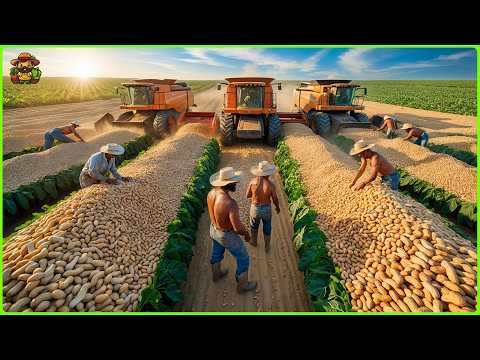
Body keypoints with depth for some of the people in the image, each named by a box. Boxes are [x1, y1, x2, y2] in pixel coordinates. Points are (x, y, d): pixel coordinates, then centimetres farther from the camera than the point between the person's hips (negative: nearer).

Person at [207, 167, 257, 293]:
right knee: (243, 259, 18)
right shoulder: (230, 203, -41)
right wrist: (247, 234, -17)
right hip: (227, 236, -7)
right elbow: (238, 227, -35)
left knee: (216, 253, 33)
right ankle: (242, 285, 40)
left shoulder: (211, 193, -17)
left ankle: (216, 274, 61)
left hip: (214, 230, 7)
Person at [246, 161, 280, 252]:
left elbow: (248, 195, -8)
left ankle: (254, 241, 53)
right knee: (267, 228, 26)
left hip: (255, 209, 1)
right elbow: (275, 200, -12)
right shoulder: (271, 185, -24)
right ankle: (267, 247, 43)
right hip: (267, 209, -1)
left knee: (254, 225, 30)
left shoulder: (253, 181, -20)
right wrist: (278, 207, 10)